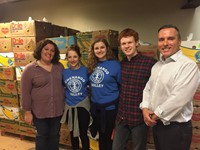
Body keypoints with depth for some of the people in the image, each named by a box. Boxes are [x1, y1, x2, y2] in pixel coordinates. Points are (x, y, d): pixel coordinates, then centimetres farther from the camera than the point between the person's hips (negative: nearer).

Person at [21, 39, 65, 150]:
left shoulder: (59, 66, 2)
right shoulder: (30, 69, -10)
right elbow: (25, 93, -9)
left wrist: (64, 104, 10)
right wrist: (27, 112, -9)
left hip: (57, 109, 3)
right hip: (40, 111, -3)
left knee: (55, 135, 18)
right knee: (42, 136, 14)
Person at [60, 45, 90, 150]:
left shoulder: (85, 70, -9)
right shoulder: (64, 72, -3)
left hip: (83, 106, -2)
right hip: (70, 106, 2)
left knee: (83, 134, 8)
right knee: (73, 133, 18)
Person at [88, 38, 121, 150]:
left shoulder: (115, 64, -12)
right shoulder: (92, 65, 4)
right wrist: (93, 96, 8)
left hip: (110, 106, -5)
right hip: (95, 106, 5)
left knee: (109, 135, 12)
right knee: (101, 134, 21)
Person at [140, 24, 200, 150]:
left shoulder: (188, 65, -18)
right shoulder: (157, 65, 8)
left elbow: (178, 99, -25)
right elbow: (148, 89, 11)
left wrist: (156, 115, -15)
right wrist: (145, 108, -6)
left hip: (176, 128, -7)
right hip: (157, 124, 7)